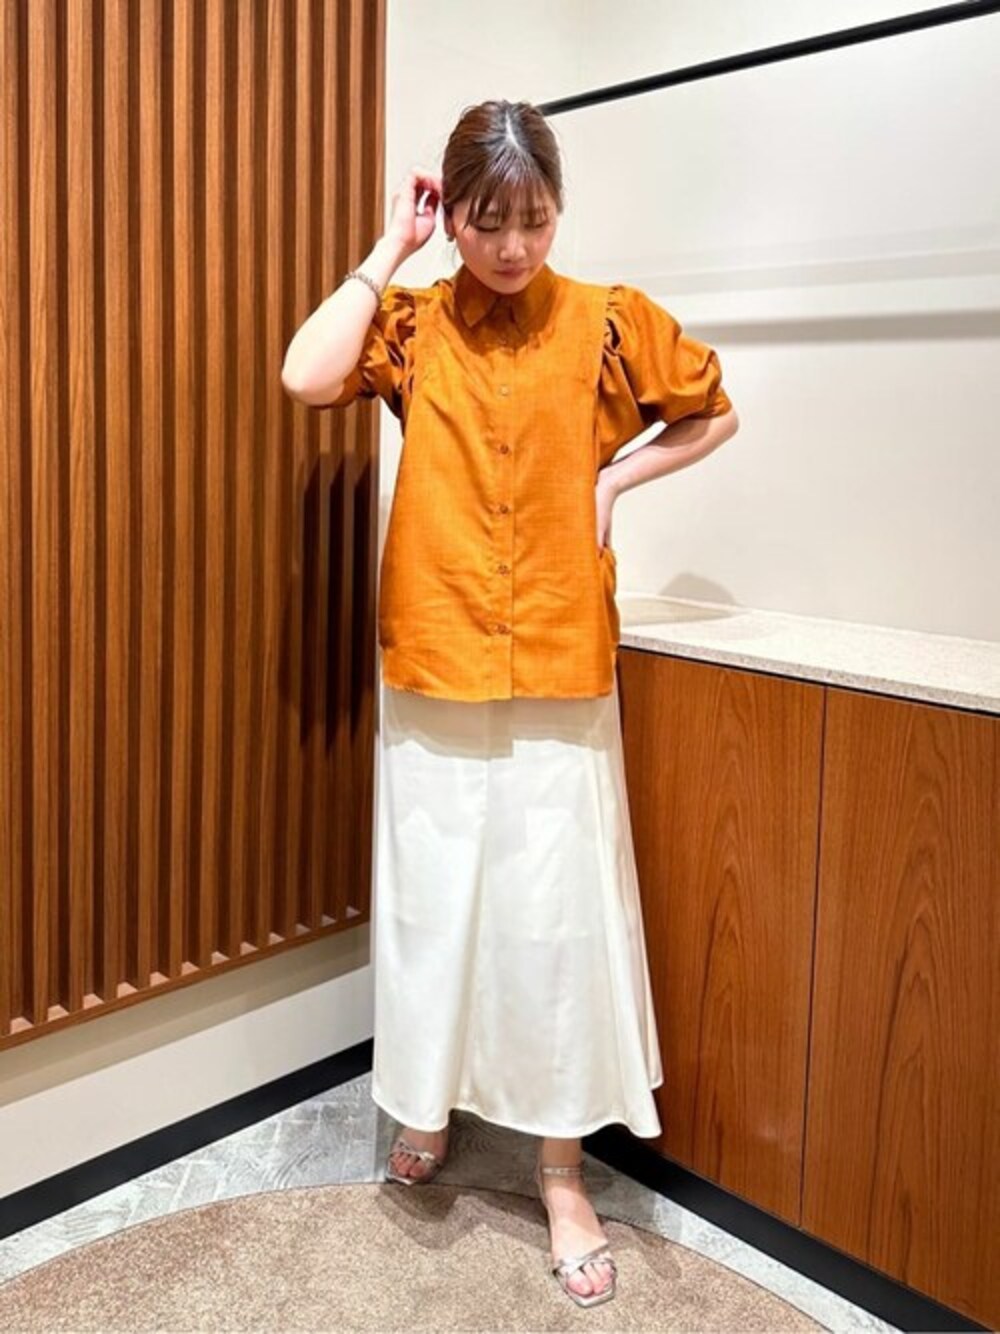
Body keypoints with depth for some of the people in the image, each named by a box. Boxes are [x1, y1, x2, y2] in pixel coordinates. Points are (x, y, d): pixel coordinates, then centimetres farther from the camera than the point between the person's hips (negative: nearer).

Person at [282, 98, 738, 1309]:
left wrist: (617, 475, -1)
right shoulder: (412, 322, 2)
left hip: (560, 674, -1)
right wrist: (389, 249, -8)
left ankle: (561, 1172, 22)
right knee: (429, 900, 12)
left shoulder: (606, 321, 0)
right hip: (431, 669, 1)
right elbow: (308, 378, -17)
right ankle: (426, 1101, 38)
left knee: (558, 914, 5)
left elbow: (715, 413, 14)